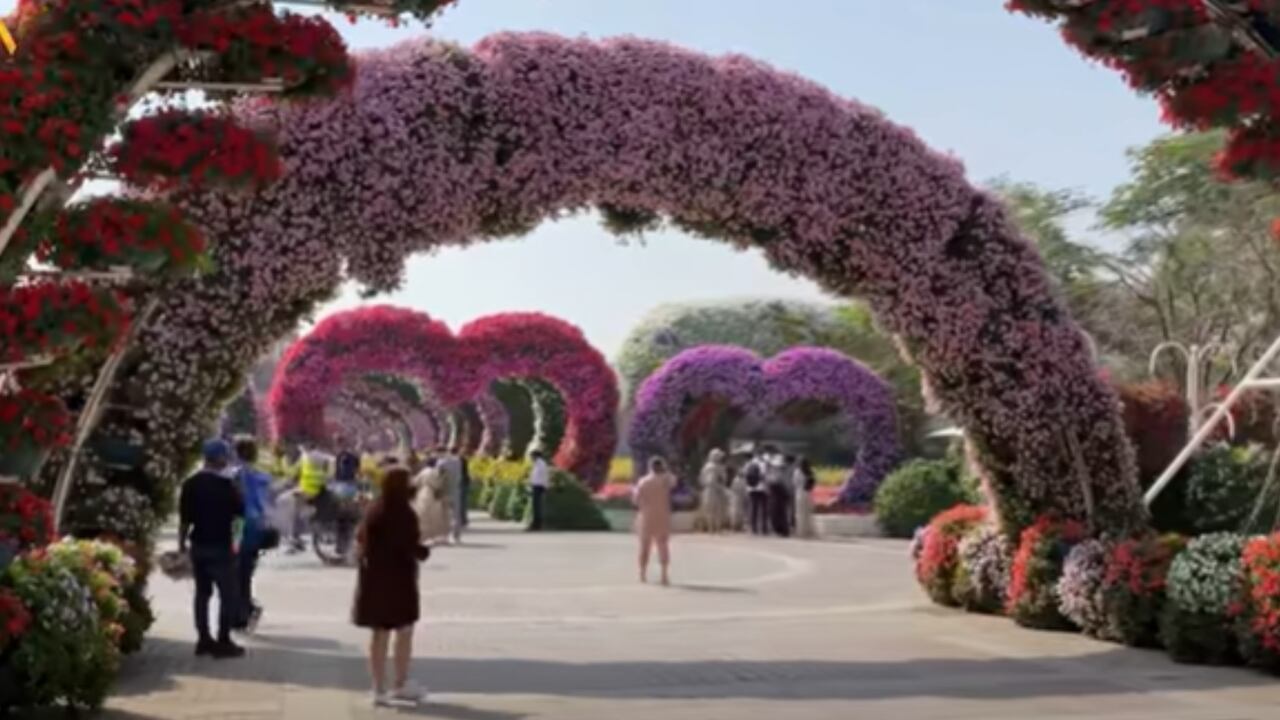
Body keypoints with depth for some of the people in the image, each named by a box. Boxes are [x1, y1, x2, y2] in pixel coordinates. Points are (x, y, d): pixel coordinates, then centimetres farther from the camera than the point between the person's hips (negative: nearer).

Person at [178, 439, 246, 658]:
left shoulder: (190, 484, 4)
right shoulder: (224, 484, -14)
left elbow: (184, 519, 7)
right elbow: (241, 510, -6)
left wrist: (182, 543, 14)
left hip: (198, 545, 6)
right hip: (219, 546, -6)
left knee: (202, 592, 14)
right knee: (228, 594, 1)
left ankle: (204, 639, 17)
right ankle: (223, 642, -1)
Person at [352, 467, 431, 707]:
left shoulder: (373, 510, 5)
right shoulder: (402, 513, -17)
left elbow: (360, 539, 12)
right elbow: (411, 548, -18)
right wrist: (424, 549, 0)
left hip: (373, 578, 7)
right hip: (397, 579, -7)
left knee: (379, 634, 12)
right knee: (404, 632, 8)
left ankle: (380, 689, 15)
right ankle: (401, 685, 13)